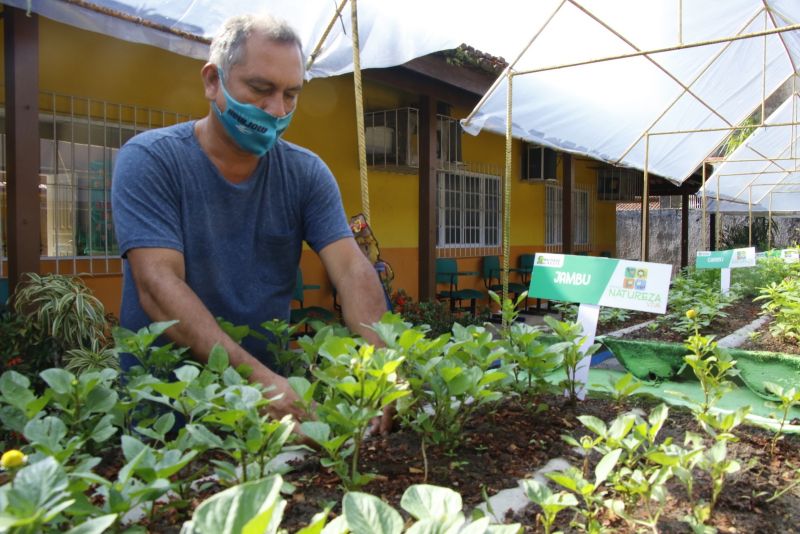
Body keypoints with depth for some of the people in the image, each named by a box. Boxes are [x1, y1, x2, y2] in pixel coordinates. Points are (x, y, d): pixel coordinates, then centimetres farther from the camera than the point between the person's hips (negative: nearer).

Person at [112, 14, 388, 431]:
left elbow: (353, 271, -9)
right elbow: (158, 286, -20)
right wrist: (255, 375, -32)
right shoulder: (147, 160, -9)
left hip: (270, 377, 2)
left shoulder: (307, 173, 0)